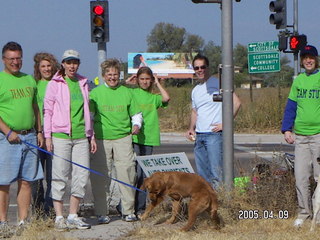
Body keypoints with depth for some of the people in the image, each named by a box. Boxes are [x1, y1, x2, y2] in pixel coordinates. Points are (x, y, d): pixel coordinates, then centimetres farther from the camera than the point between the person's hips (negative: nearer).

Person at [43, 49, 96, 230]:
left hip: (81, 137, 4)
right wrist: (47, 136, -5)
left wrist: (91, 135, 17)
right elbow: (47, 110, 1)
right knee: (60, 176, -3)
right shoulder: (54, 84, 2)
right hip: (61, 136, -4)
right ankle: (59, 217, 4)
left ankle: (73, 216, 9)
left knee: (82, 176, 0)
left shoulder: (83, 83, 14)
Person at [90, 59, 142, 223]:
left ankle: (128, 211, 5)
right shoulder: (95, 93, 7)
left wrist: (136, 125, -1)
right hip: (101, 139, -1)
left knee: (127, 174, -4)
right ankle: (102, 212, 7)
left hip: (123, 137, 1)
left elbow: (136, 113, 18)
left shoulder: (126, 92, 11)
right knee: (101, 177, -1)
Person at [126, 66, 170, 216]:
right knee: (135, 173, -12)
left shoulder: (154, 97, 13)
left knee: (144, 175, 7)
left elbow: (166, 98, -7)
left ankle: (140, 208, 13)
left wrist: (157, 84, 5)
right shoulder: (131, 93, 5)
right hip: (133, 138, -4)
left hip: (148, 138, 4)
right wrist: (126, 84, -2)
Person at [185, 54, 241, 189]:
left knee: (216, 173, -13)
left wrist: (225, 123, -14)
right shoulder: (195, 90, 18)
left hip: (214, 134, -8)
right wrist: (191, 129, 11)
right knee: (202, 174, 7)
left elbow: (236, 103, -12)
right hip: (199, 136, 8)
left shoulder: (217, 84, -5)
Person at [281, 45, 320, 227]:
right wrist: (286, 129, 6)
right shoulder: (298, 80, 14)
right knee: (300, 178, 2)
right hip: (300, 136, 4)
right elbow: (291, 106, 16)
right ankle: (304, 212, 11)